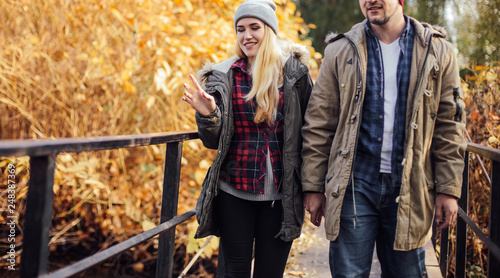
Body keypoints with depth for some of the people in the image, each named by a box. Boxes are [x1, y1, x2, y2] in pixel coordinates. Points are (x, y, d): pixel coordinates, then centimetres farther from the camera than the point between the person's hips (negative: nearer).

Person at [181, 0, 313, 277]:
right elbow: (214, 141, 4)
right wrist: (207, 114, -17)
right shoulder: (223, 77, 3)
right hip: (234, 194, 1)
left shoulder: (293, 72, 1)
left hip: (280, 195, -1)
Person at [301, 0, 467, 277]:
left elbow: (449, 126, 5)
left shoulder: (437, 51, 5)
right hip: (355, 184, 0)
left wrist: (448, 189, 0)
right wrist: (313, 187, -1)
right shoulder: (341, 51, 4)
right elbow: (318, 124, 4)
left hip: (410, 188, 1)